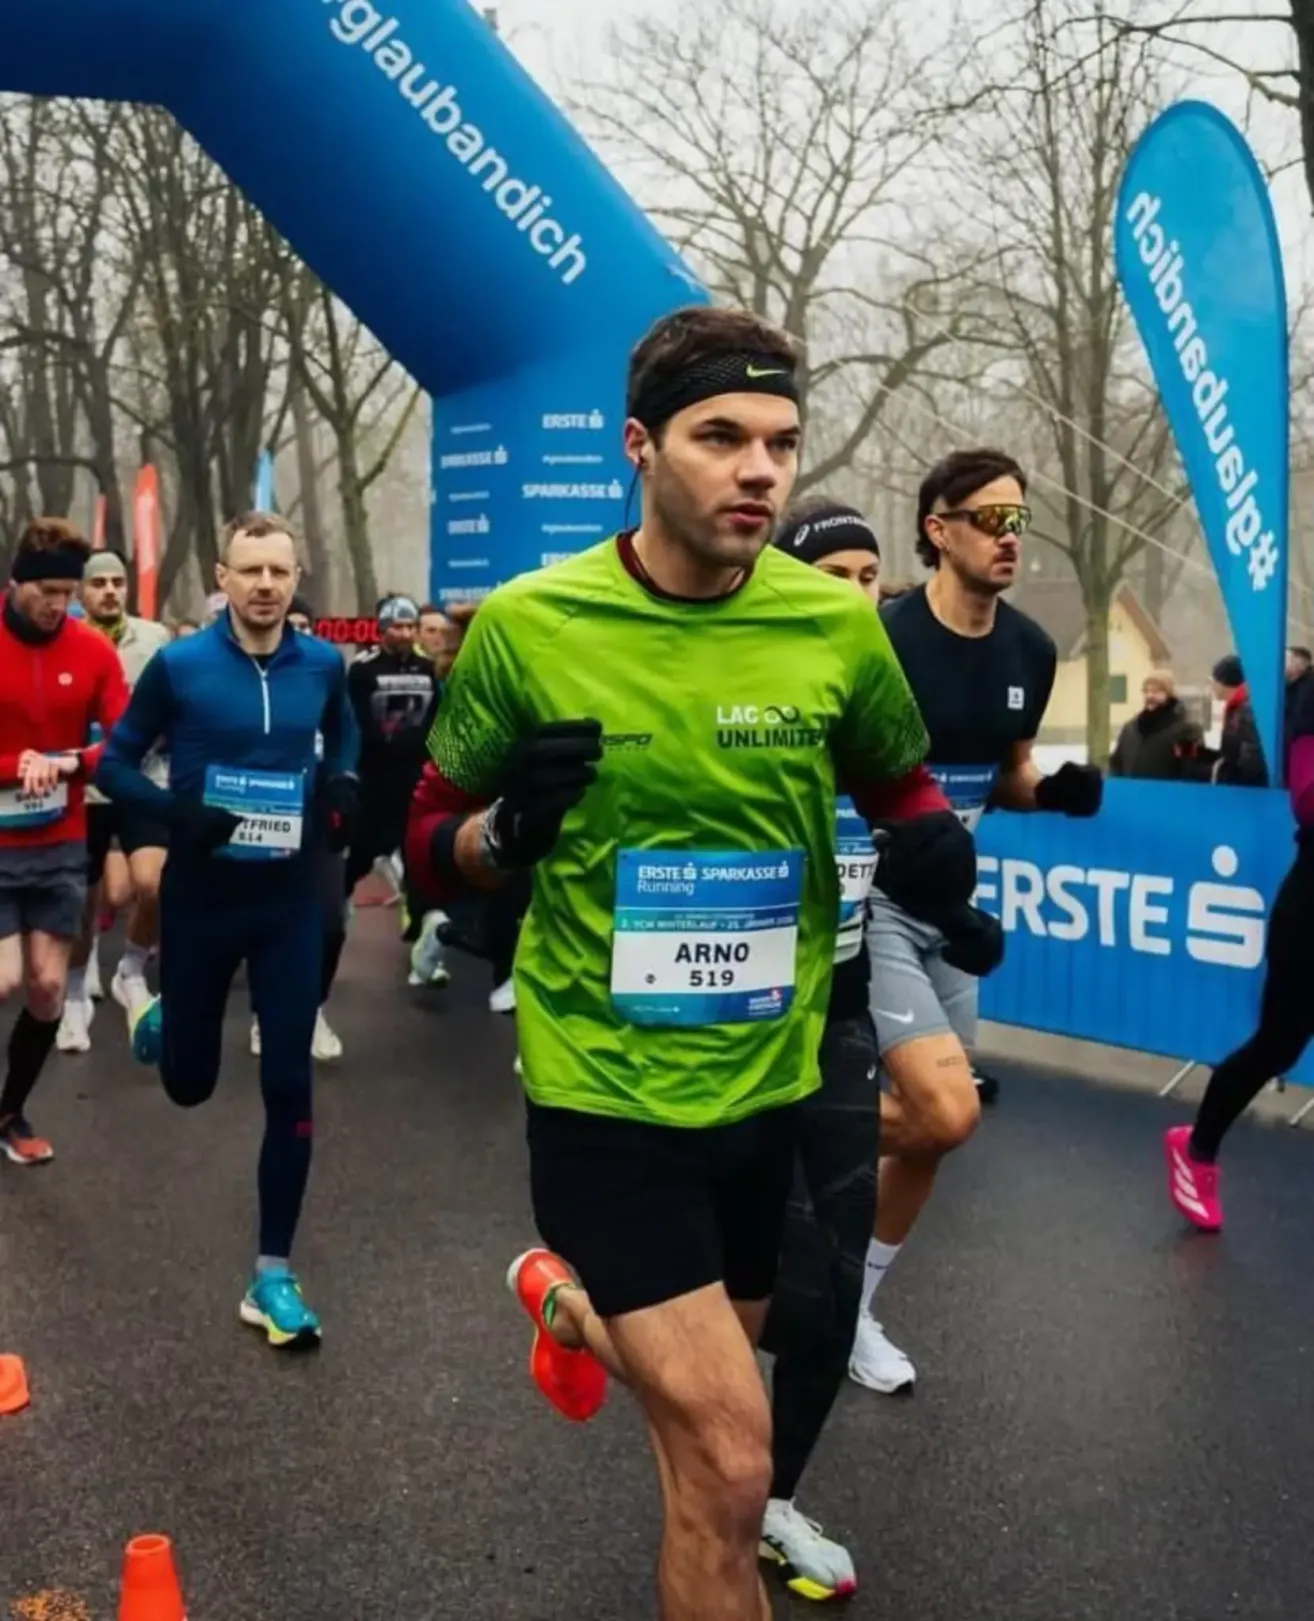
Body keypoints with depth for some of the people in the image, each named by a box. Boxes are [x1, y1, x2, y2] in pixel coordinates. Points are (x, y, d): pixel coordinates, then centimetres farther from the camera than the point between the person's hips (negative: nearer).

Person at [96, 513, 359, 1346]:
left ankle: (274, 1275, 10)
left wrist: (341, 784, -2)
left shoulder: (323, 663, -3)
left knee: (289, 1087, -3)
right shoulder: (178, 666, -11)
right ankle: (163, 1020, 52)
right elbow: (116, 762, -3)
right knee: (190, 1083, 13)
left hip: (291, 901, 1)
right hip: (201, 899, -1)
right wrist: (177, 812, -21)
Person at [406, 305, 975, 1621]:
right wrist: (504, 830, -23)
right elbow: (432, 843, -1)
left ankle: (571, 1302, 56)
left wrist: (931, 840, -11)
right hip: (603, 1086, -4)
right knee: (727, 1456, -11)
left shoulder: (840, 625, -7)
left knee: (706, 1392, 25)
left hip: (769, 1080, 4)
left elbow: (897, 781, 12)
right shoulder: (525, 624, -12)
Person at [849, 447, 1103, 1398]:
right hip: (866, 900, -7)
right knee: (947, 1112, -21)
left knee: (932, 1126, 11)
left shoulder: (1031, 652, 3)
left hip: (946, 906, 7)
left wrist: (1055, 791, -5)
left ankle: (853, 1307, 31)